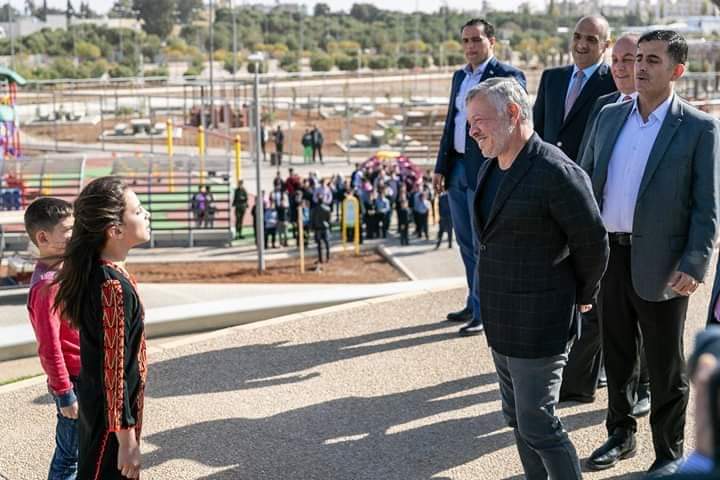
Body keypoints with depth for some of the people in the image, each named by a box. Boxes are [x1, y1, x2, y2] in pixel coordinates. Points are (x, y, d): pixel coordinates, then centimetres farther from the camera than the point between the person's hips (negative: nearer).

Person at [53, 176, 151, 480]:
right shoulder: (115, 287, -27)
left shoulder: (95, 272, 1)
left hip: (96, 403, 9)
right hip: (112, 414, -9)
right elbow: (115, 369, -25)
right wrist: (128, 440, -20)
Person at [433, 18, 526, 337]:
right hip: (457, 168, 8)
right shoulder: (460, 77, 16)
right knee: (466, 242, 15)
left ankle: (485, 313, 4)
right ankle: (475, 304, 26)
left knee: (483, 245, -3)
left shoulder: (507, 76, -9)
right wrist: (441, 167, 16)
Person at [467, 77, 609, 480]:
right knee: (517, 417, 18)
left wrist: (582, 297, 1)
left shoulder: (557, 172, -20)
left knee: (538, 425, -3)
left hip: (539, 323, -9)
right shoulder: (490, 169, 8)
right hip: (502, 321, 9)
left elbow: (592, 243, -13)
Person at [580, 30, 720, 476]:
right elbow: (585, 181, 14)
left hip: (660, 263, -5)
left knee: (665, 366, 7)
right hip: (609, 256, 5)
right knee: (617, 354, 18)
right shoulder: (609, 116, 8)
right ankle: (621, 435, 35)